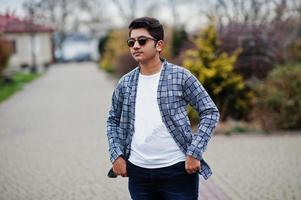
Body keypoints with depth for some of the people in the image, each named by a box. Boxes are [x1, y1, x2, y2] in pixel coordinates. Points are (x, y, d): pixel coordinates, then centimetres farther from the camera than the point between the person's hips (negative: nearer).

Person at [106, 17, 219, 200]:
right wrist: (116, 155, 5)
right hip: (138, 171, 4)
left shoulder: (180, 76, -6)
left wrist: (194, 153, -12)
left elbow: (210, 112, -5)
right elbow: (113, 120, 17)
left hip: (177, 170, -4)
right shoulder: (125, 83, 6)